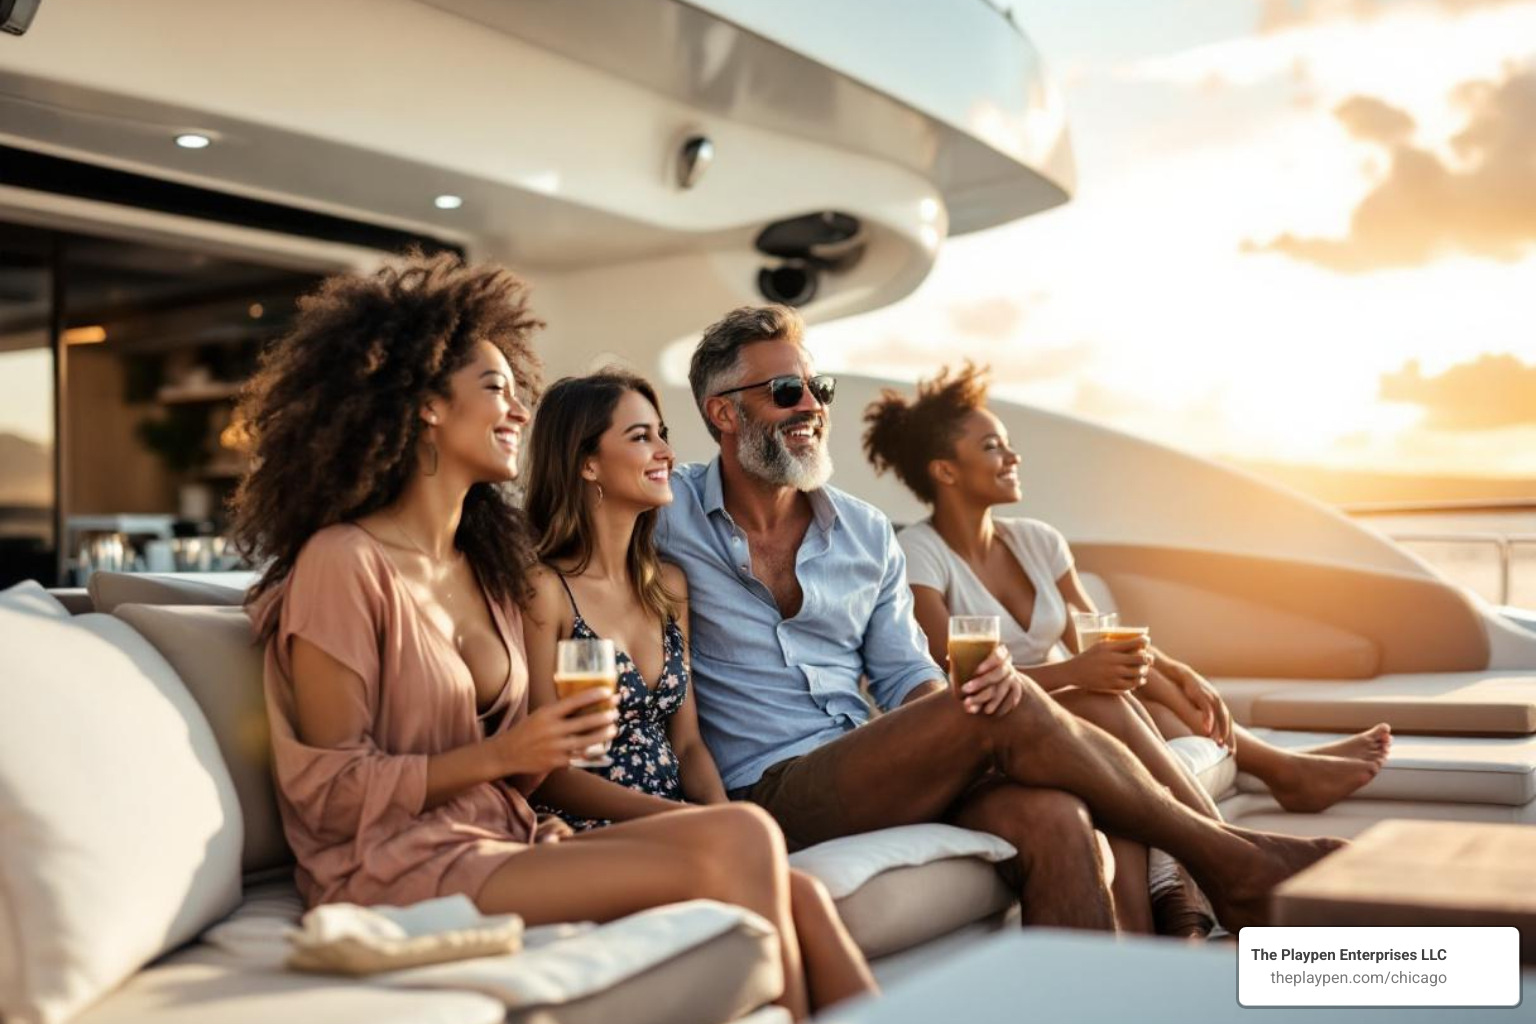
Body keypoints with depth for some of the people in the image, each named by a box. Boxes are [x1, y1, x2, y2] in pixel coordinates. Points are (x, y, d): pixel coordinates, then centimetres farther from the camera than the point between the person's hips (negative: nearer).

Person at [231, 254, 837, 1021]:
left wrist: (553, 744, -3)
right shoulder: (343, 561, -8)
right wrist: (498, 756, -15)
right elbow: (332, 792, -9)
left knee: (769, 869, -19)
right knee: (735, 852, -24)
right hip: (395, 864, -7)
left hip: (503, 842, 7)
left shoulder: (489, 564, 14)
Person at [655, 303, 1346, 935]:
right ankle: (1226, 862, -9)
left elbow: (905, 680, 14)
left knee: (1051, 816, -28)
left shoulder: (868, 534, 15)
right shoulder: (668, 514, 3)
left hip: (878, 776, 5)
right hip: (770, 792, -5)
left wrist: (978, 683, -11)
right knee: (1012, 710, -24)